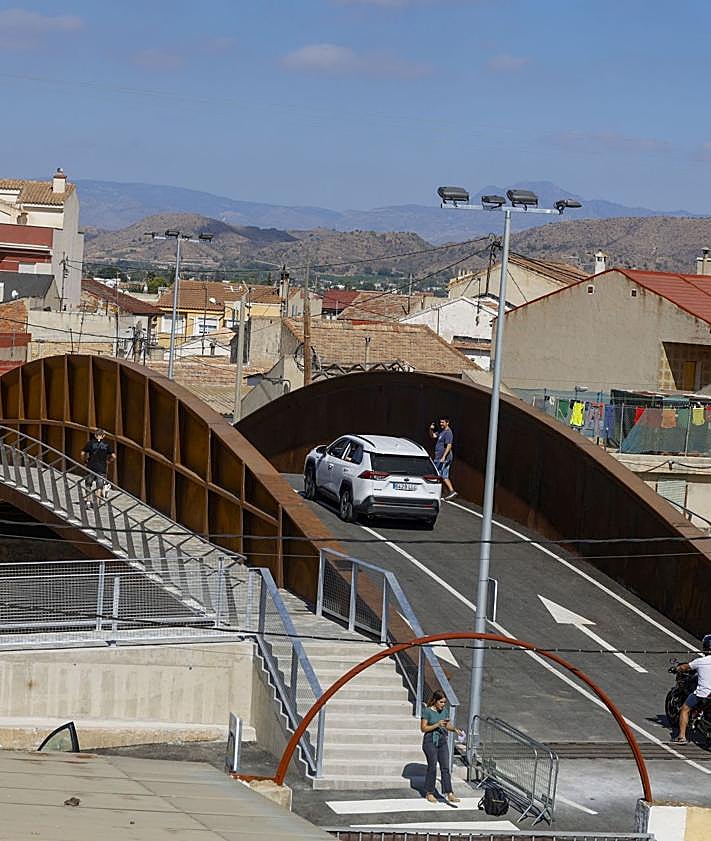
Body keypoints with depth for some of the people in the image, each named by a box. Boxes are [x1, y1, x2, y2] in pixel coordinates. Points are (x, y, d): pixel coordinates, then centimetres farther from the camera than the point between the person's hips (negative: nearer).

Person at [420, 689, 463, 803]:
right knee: (432, 767, 0)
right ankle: (429, 793, 14)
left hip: (442, 741, 5)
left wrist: (455, 729, -5)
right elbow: (423, 728, -11)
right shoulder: (427, 711, -11)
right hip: (430, 741, -5)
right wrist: (437, 725, -21)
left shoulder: (445, 710, 5)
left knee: (445, 767, -2)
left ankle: (449, 794, -5)